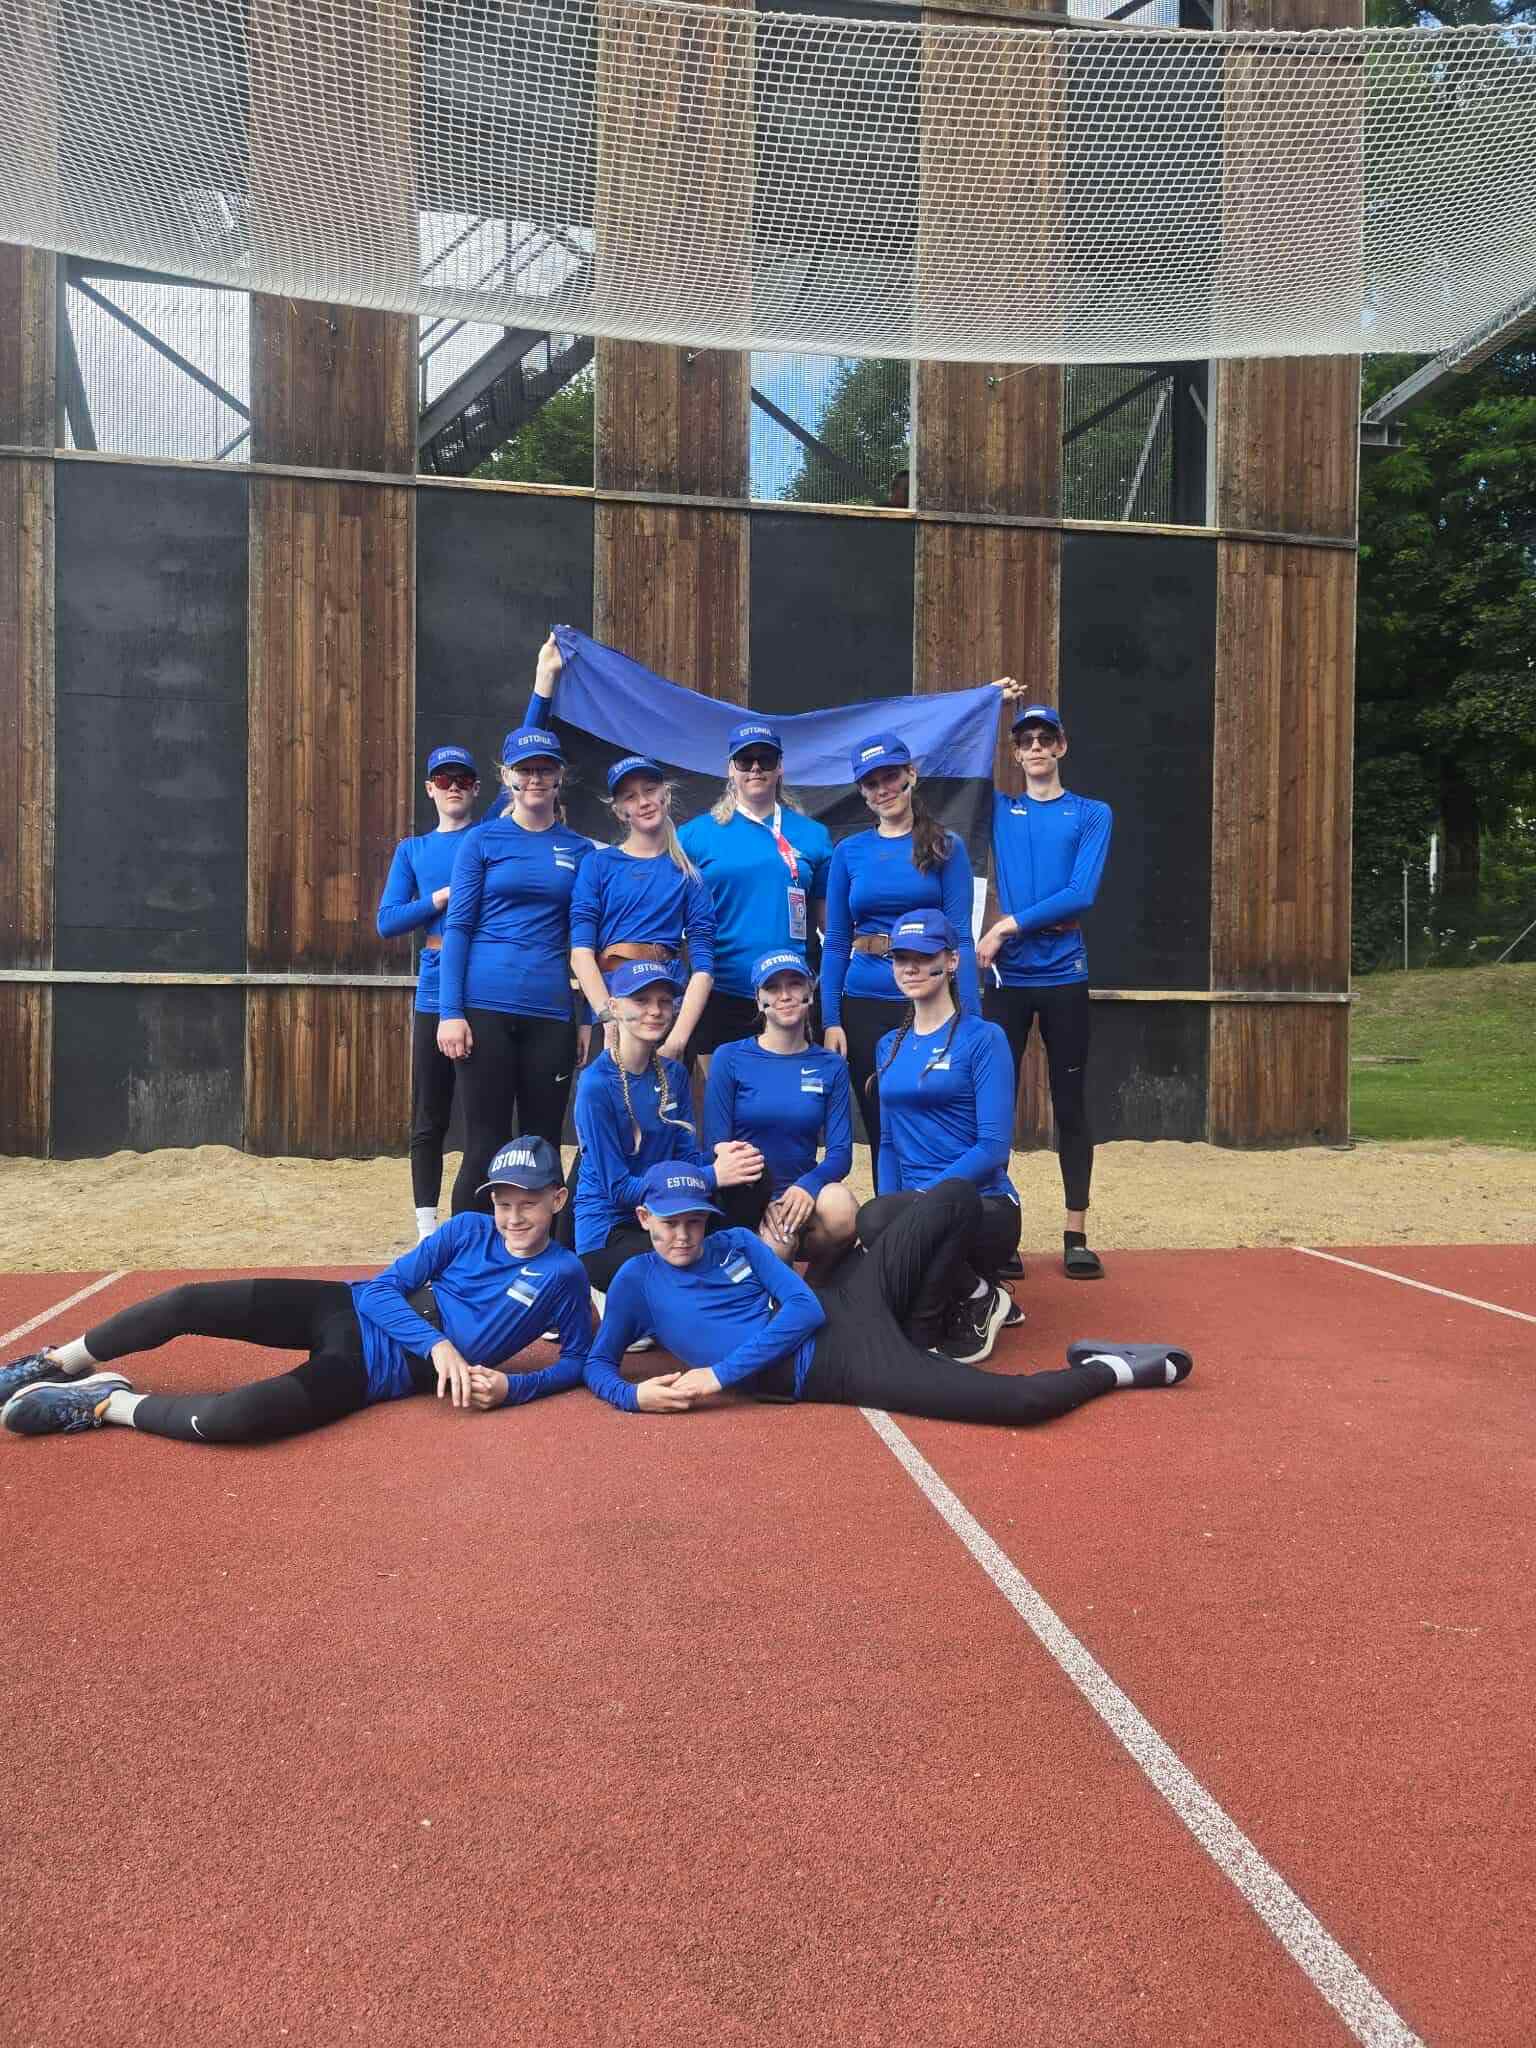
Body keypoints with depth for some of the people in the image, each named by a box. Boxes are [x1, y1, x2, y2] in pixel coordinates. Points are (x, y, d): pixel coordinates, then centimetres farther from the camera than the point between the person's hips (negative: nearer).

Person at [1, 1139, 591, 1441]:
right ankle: (59, 1364, 16)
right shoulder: (468, 1229, 3)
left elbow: (579, 1361, 1)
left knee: (231, 1418, -31)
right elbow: (383, 1286, -2)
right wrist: (436, 1344, -19)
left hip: (374, 1371, -3)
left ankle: (107, 1404, -4)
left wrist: (510, 1387, -17)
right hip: (348, 1309, 4)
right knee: (191, 1303, -11)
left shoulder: (563, 1274, -4)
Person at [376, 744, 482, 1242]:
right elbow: (387, 922, 3)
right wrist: (445, 896, -7)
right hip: (435, 993, 2)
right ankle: (427, 1229, 12)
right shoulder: (412, 850, 14)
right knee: (429, 1120, 4)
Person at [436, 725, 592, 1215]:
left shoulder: (579, 849, 10)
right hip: (486, 1008, -2)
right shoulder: (482, 840, 4)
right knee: (486, 1145, 1)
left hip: (552, 1013, 2)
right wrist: (450, 1012, -9)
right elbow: (457, 927, 0)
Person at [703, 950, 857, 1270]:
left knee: (841, 1208, -32)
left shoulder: (831, 1067, 7)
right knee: (777, 1246, -34)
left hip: (801, 1195, 2)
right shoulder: (729, 1058, 0)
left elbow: (840, 1152, 1)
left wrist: (808, 1186, -22)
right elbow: (716, 1146, -3)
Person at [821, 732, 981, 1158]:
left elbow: (960, 937, -5)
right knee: (881, 1130, 10)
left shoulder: (946, 847, 1)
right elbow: (835, 943, 6)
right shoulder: (849, 851, 7)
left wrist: (970, 1017, -14)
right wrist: (830, 1021, -2)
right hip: (865, 1006, 2)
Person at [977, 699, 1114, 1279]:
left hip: (1065, 977, -1)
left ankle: (1076, 1235, 11)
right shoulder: (999, 809, 11)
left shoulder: (1092, 814, 4)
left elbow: (1081, 894, -8)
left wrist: (1009, 925, -13)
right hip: (1006, 978, 2)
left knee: (1070, 1105, 4)